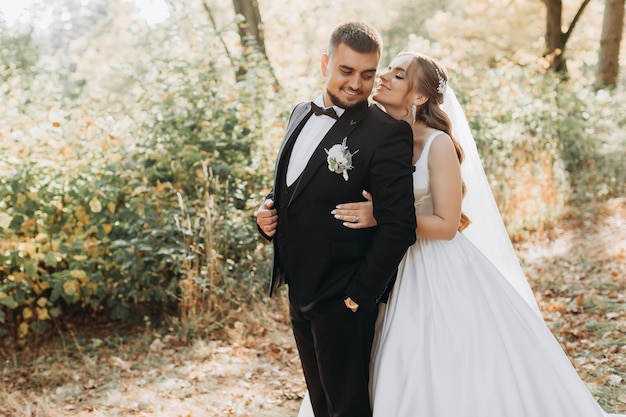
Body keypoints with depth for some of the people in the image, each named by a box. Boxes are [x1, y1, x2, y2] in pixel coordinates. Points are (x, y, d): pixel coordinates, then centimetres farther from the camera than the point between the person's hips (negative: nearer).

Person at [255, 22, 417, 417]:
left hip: (342, 298, -7)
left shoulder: (388, 133, -18)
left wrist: (359, 296, -18)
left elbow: (398, 226, -21)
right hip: (299, 289, 7)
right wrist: (269, 209, -1)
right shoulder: (302, 114, 6)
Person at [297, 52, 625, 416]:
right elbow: (355, 204, 10)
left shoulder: (439, 144, -14)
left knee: (449, 377, 2)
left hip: (440, 273, -5)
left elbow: (446, 224, -17)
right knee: (399, 380, 12)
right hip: (394, 269, 6)